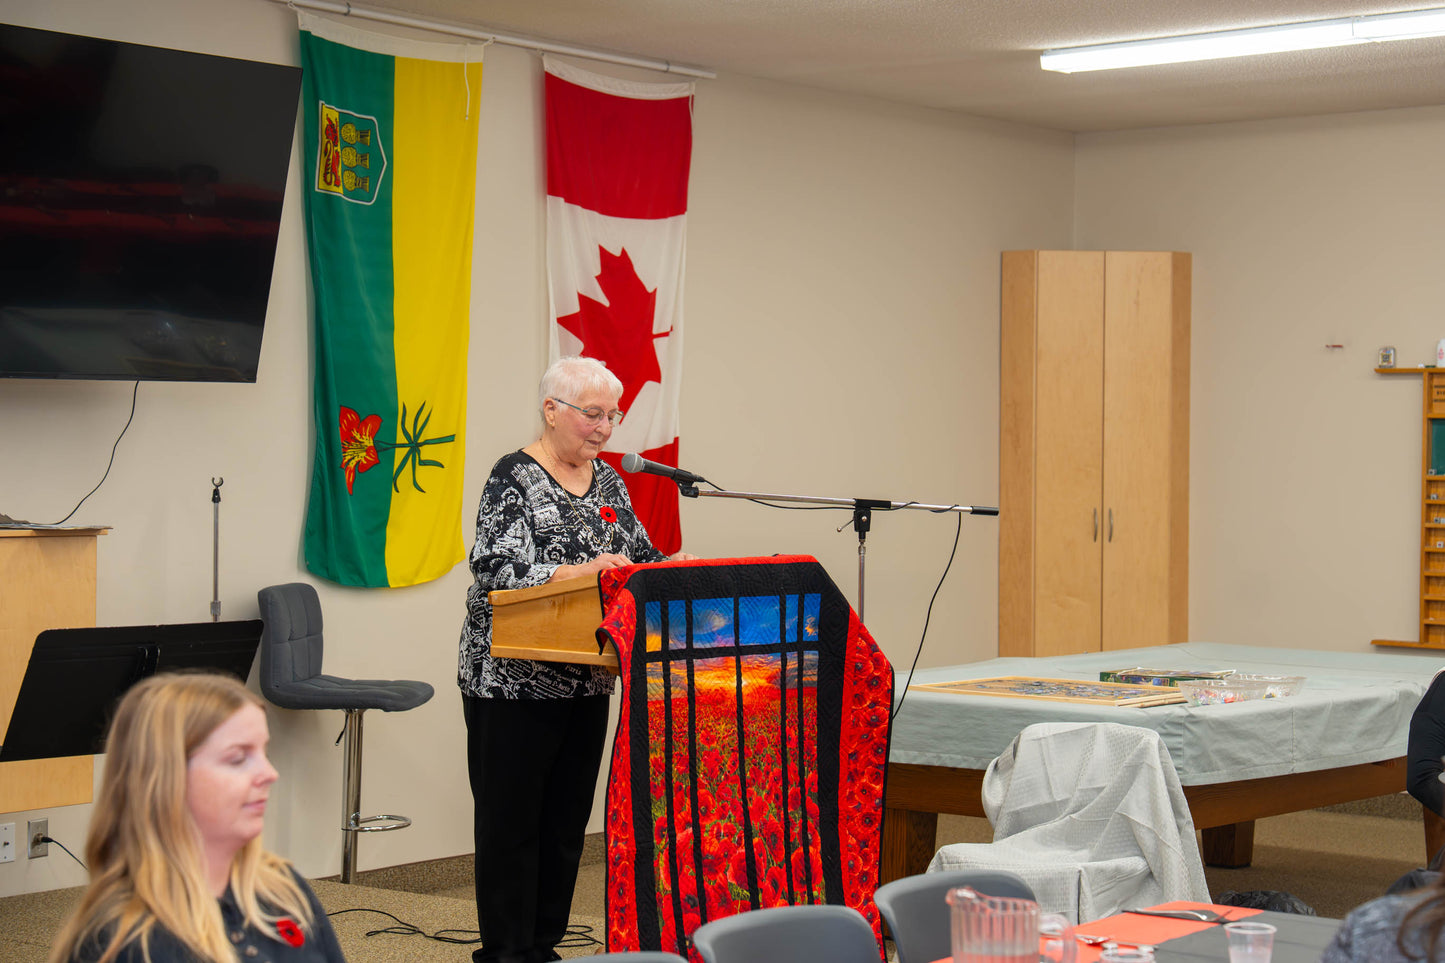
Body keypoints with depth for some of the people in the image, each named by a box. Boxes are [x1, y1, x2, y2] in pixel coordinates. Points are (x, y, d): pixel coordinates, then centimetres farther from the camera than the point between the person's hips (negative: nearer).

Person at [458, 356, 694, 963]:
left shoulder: (607, 480, 12)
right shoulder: (515, 478, -11)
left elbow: (639, 556, 18)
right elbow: (495, 570, -22)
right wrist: (580, 572, -32)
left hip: (585, 679, 7)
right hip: (512, 680, -7)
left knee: (567, 818, 11)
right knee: (511, 819, -1)